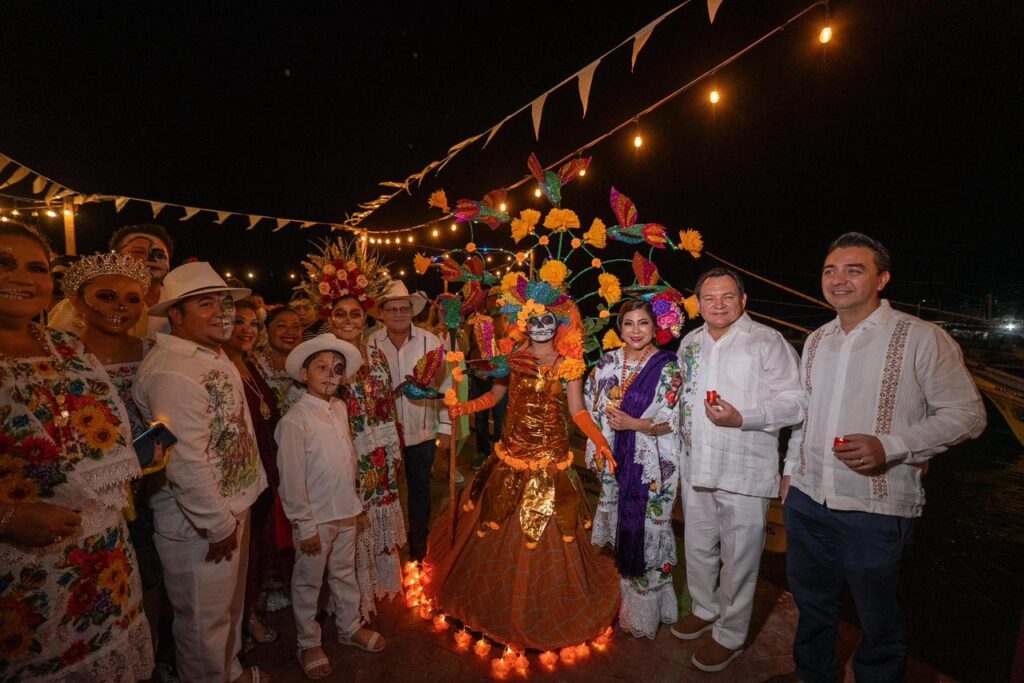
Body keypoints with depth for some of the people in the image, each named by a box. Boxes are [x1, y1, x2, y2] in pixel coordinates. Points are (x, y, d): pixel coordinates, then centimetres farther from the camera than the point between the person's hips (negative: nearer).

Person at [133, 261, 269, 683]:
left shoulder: (216, 355, 6)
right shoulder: (172, 371, -25)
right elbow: (186, 462, -28)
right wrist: (218, 524, -18)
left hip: (233, 505, 9)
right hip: (199, 523, -9)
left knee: (230, 605, 27)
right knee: (204, 618, 13)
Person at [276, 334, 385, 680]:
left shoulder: (340, 408, -1)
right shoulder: (295, 420, -19)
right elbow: (292, 480, -16)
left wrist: (354, 500, 10)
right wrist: (305, 526, -13)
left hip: (346, 510, 6)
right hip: (316, 517, -6)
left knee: (345, 573, 24)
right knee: (308, 583, 16)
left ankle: (349, 627, 45)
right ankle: (309, 644, 37)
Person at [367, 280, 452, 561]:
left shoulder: (431, 342, -9)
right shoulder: (371, 344, -8)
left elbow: (445, 385, -5)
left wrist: (445, 427, -4)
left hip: (422, 431, 0)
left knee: (420, 487, 16)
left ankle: (418, 544, 38)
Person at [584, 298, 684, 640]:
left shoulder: (667, 367, -9)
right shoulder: (608, 362, 4)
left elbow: (672, 422, -10)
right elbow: (595, 409, 10)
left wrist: (632, 424, -21)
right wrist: (599, 450, 5)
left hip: (652, 464, -4)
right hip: (617, 461, 4)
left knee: (648, 530, 4)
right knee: (622, 528, 14)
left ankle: (645, 613, 25)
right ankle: (628, 600, 36)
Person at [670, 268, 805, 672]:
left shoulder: (768, 342, -10)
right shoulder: (690, 343, 9)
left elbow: (796, 401, -14)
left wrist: (742, 418, -24)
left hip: (745, 472, -5)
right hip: (696, 467, 6)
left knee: (738, 558, 9)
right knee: (698, 548, 20)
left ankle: (730, 635, 30)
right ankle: (705, 609, 44)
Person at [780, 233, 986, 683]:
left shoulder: (922, 339, -9)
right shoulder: (816, 341, 8)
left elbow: (967, 414, -9)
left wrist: (889, 447, -22)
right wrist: (791, 469, 15)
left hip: (876, 510, -5)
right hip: (806, 500, 5)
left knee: (878, 624, 14)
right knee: (811, 604, 21)